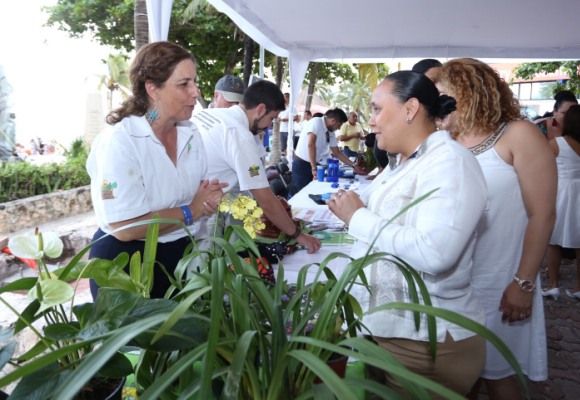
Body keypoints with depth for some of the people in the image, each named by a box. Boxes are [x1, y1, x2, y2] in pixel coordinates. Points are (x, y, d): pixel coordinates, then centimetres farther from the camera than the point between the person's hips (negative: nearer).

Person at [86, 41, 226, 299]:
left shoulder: (190, 133, -2)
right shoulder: (119, 141, -24)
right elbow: (125, 226, -28)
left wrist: (210, 198, -13)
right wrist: (190, 212, -18)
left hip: (181, 253, 7)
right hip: (125, 262, -7)